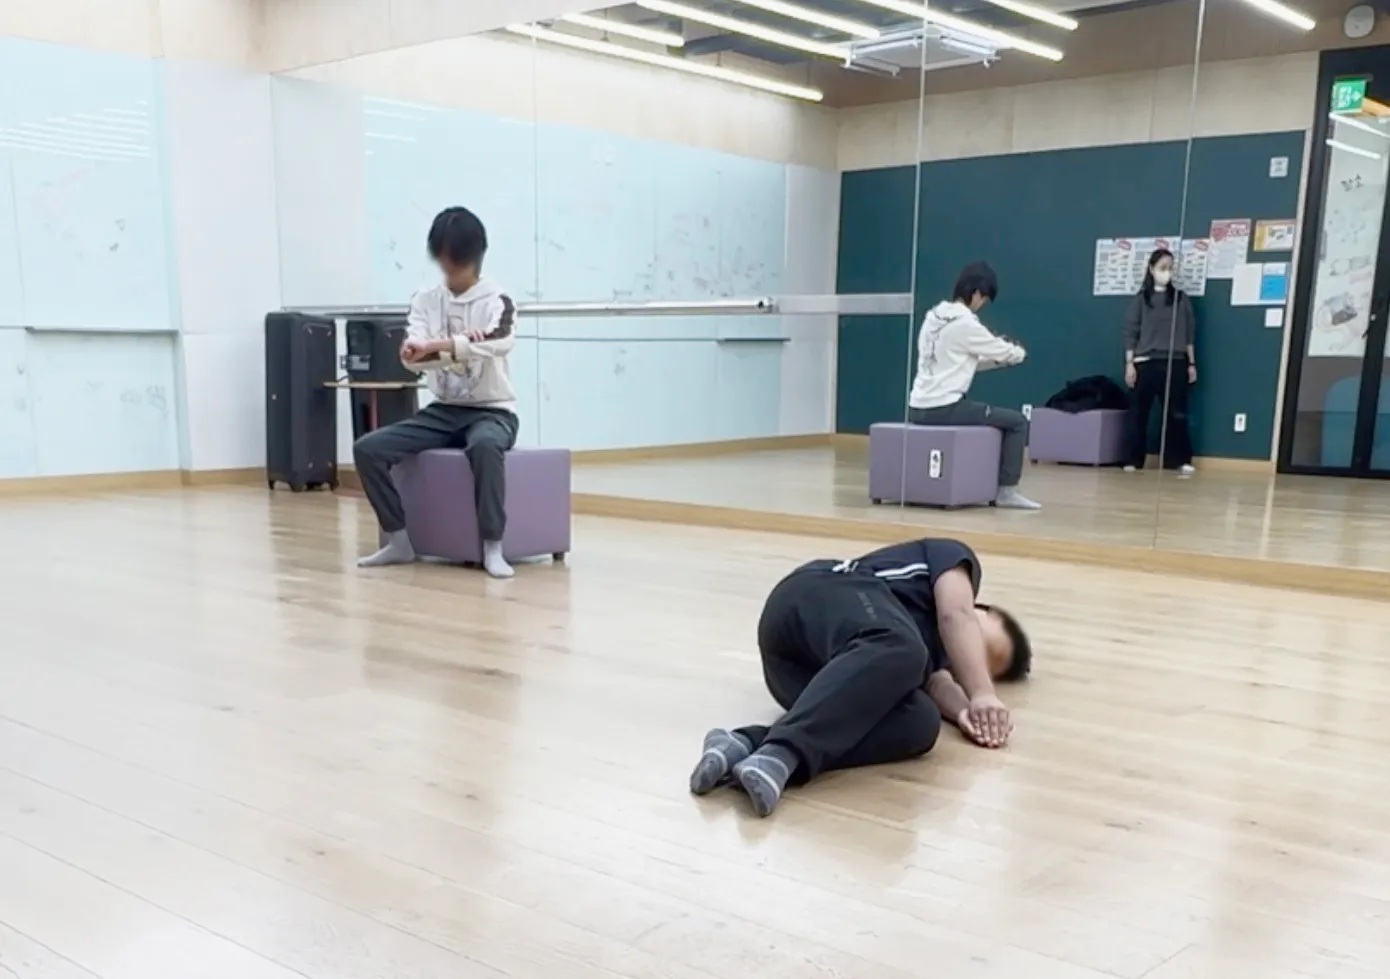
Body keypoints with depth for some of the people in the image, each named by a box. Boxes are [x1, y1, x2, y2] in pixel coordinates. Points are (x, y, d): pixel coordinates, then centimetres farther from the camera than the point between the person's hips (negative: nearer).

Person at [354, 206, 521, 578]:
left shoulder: (497, 301, -6)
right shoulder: (424, 301, 5)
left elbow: (501, 342, -29)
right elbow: (414, 356, -12)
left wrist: (438, 345, -40)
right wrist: (462, 343, -34)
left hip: (492, 411, -4)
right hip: (442, 411, 5)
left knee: (484, 446, -40)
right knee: (368, 449, -14)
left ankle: (492, 548, -30)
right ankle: (400, 540, -3)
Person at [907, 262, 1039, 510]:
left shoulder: (934, 317, 14)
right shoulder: (965, 322, -12)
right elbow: (1004, 352, 1)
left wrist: (1000, 356, 19)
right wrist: (1018, 352, 23)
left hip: (919, 408, 9)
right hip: (944, 408, -9)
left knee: (999, 418, 31)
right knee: (1017, 422, 2)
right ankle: (1006, 490, 3)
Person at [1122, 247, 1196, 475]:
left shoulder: (1181, 298, 10)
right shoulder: (1141, 299, 5)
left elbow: (1189, 332, 10)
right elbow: (1131, 332, 2)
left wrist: (1191, 363, 6)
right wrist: (1129, 363, -5)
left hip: (1175, 362, 2)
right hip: (1146, 362, -1)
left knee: (1177, 413, 1)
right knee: (1138, 412, 0)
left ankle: (1180, 460, 6)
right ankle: (1132, 461, 5)